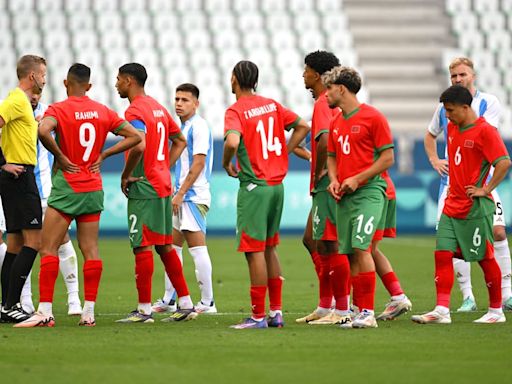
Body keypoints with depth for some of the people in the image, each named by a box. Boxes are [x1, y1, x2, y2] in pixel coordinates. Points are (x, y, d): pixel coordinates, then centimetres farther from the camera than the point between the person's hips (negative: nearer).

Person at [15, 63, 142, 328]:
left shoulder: (58, 109, -8)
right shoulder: (103, 112, 7)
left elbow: (43, 130, -29)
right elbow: (134, 136, 8)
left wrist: (60, 157, -15)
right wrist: (103, 154, 6)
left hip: (66, 186, -5)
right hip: (94, 189, 5)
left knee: (49, 248, -3)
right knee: (90, 250, 6)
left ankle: (45, 311, -11)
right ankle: (89, 312, 4)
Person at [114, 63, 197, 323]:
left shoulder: (135, 111, -13)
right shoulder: (157, 107, 16)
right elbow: (180, 141, 23)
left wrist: (126, 175, -16)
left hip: (143, 188, -9)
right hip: (163, 186, 9)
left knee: (142, 247, -5)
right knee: (165, 246, 13)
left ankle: (144, 309, -3)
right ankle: (186, 304, 14)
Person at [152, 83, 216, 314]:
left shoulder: (198, 127, -12)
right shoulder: (183, 127, 17)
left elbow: (199, 163, -18)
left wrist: (181, 193, -19)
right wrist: (178, 194, 16)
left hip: (194, 197, -10)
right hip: (182, 197, 10)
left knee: (197, 248, -9)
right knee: (172, 247, 13)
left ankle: (208, 302, -7)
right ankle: (168, 300, 19)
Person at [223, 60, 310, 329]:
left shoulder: (235, 111, -11)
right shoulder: (272, 105, 10)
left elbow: (232, 141, -28)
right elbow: (303, 126, 14)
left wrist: (226, 164, -9)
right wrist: (283, 153, 14)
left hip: (254, 186, -7)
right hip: (276, 185, 7)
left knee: (255, 251, -4)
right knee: (269, 248, 16)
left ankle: (258, 316, -4)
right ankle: (276, 312, 17)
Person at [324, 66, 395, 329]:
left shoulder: (373, 117, -5)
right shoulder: (335, 123, 16)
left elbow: (387, 158, -7)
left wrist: (357, 179, -13)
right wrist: (333, 179, 6)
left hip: (369, 191, -7)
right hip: (344, 196, 7)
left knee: (360, 246, -17)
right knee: (349, 254, 4)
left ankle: (368, 313, -15)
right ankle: (352, 312, 8)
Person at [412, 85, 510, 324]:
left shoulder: (485, 131, -13)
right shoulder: (452, 128, 11)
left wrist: (485, 190, -19)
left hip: (476, 208, -7)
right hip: (452, 205, 8)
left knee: (485, 258, 2)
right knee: (442, 254, -2)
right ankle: (442, 311, -4)